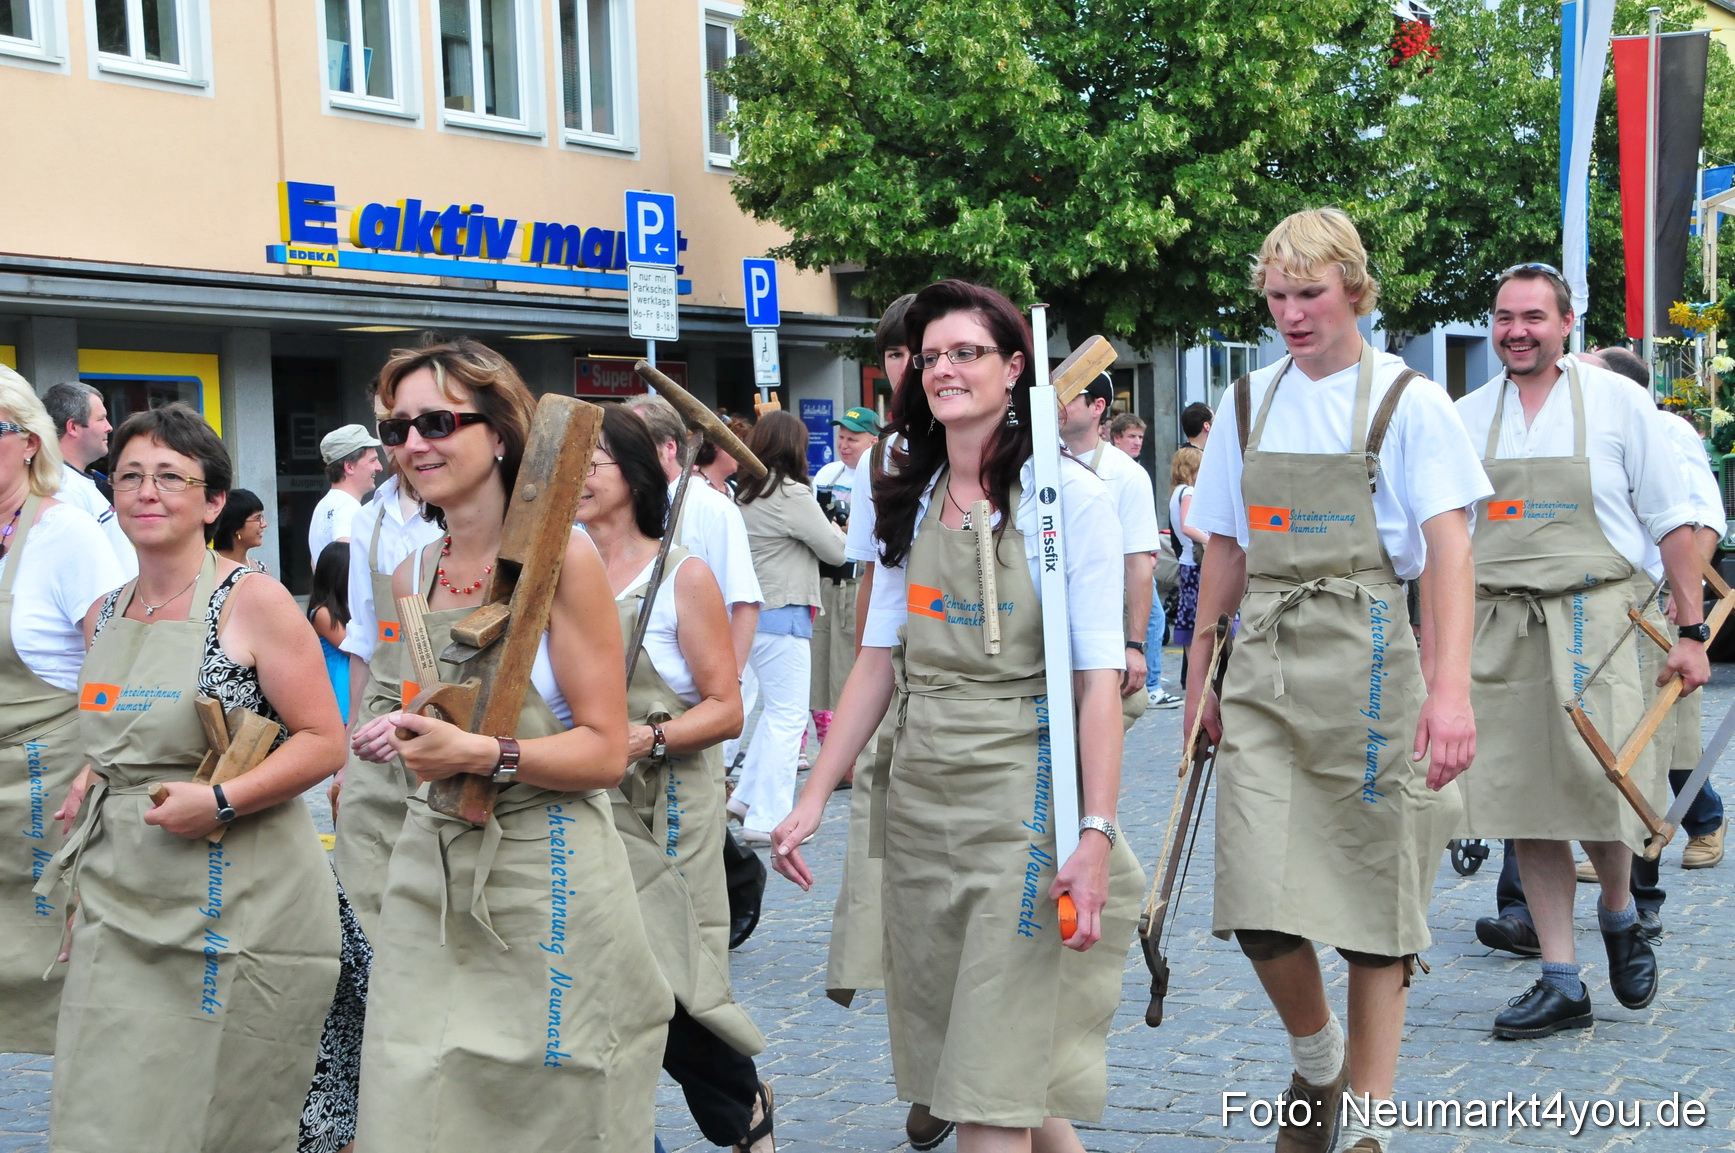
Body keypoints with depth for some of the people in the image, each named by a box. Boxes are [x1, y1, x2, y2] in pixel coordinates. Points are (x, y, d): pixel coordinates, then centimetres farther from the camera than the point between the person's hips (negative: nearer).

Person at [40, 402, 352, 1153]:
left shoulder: (251, 601, -7)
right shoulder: (103, 618, 12)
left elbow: (324, 742, -9)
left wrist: (221, 801, -21)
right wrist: (92, 781, 6)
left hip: (239, 909, -5)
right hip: (121, 907, 6)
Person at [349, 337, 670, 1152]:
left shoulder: (560, 556, -9)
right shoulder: (411, 578, 9)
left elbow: (605, 750, -11)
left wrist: (482, 754, -24)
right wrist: (397, 739, 2)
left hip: (548, 875, -5)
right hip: (431, 874, 5)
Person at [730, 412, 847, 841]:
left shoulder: (746, 493, 11)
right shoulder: (792, 495, -15)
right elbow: (836, 551, -8)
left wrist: (820, 527, 11)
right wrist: (834, 527, 13)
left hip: (752, 612, 9)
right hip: (783, 616, -9)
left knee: (778, 709, 21)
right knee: (788, 715, -3)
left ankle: (747, 797, 25)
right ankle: (767, 819, -2)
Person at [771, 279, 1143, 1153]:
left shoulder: (1067, 494, -7)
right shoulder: (909, 500, 10)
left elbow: (1100, 678, -12)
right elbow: (877, 660, 12)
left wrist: (1097, 834, -19)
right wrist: (813, 799, 6)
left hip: (1022, 796, -6)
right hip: (919, 796, 6)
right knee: (943, 1056, 13)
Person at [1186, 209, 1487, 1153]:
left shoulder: (1406, 403, -3)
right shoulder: (1250, 405, 11)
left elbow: (1448, 550, -13)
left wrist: (1451, 689, -25)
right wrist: (1198, 678, 15)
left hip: (1368, 665, -3)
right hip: (1264, 671, 3)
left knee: (1375, 900, 3)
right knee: (1258, 906, -5)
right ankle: (1314, 1060, 24)